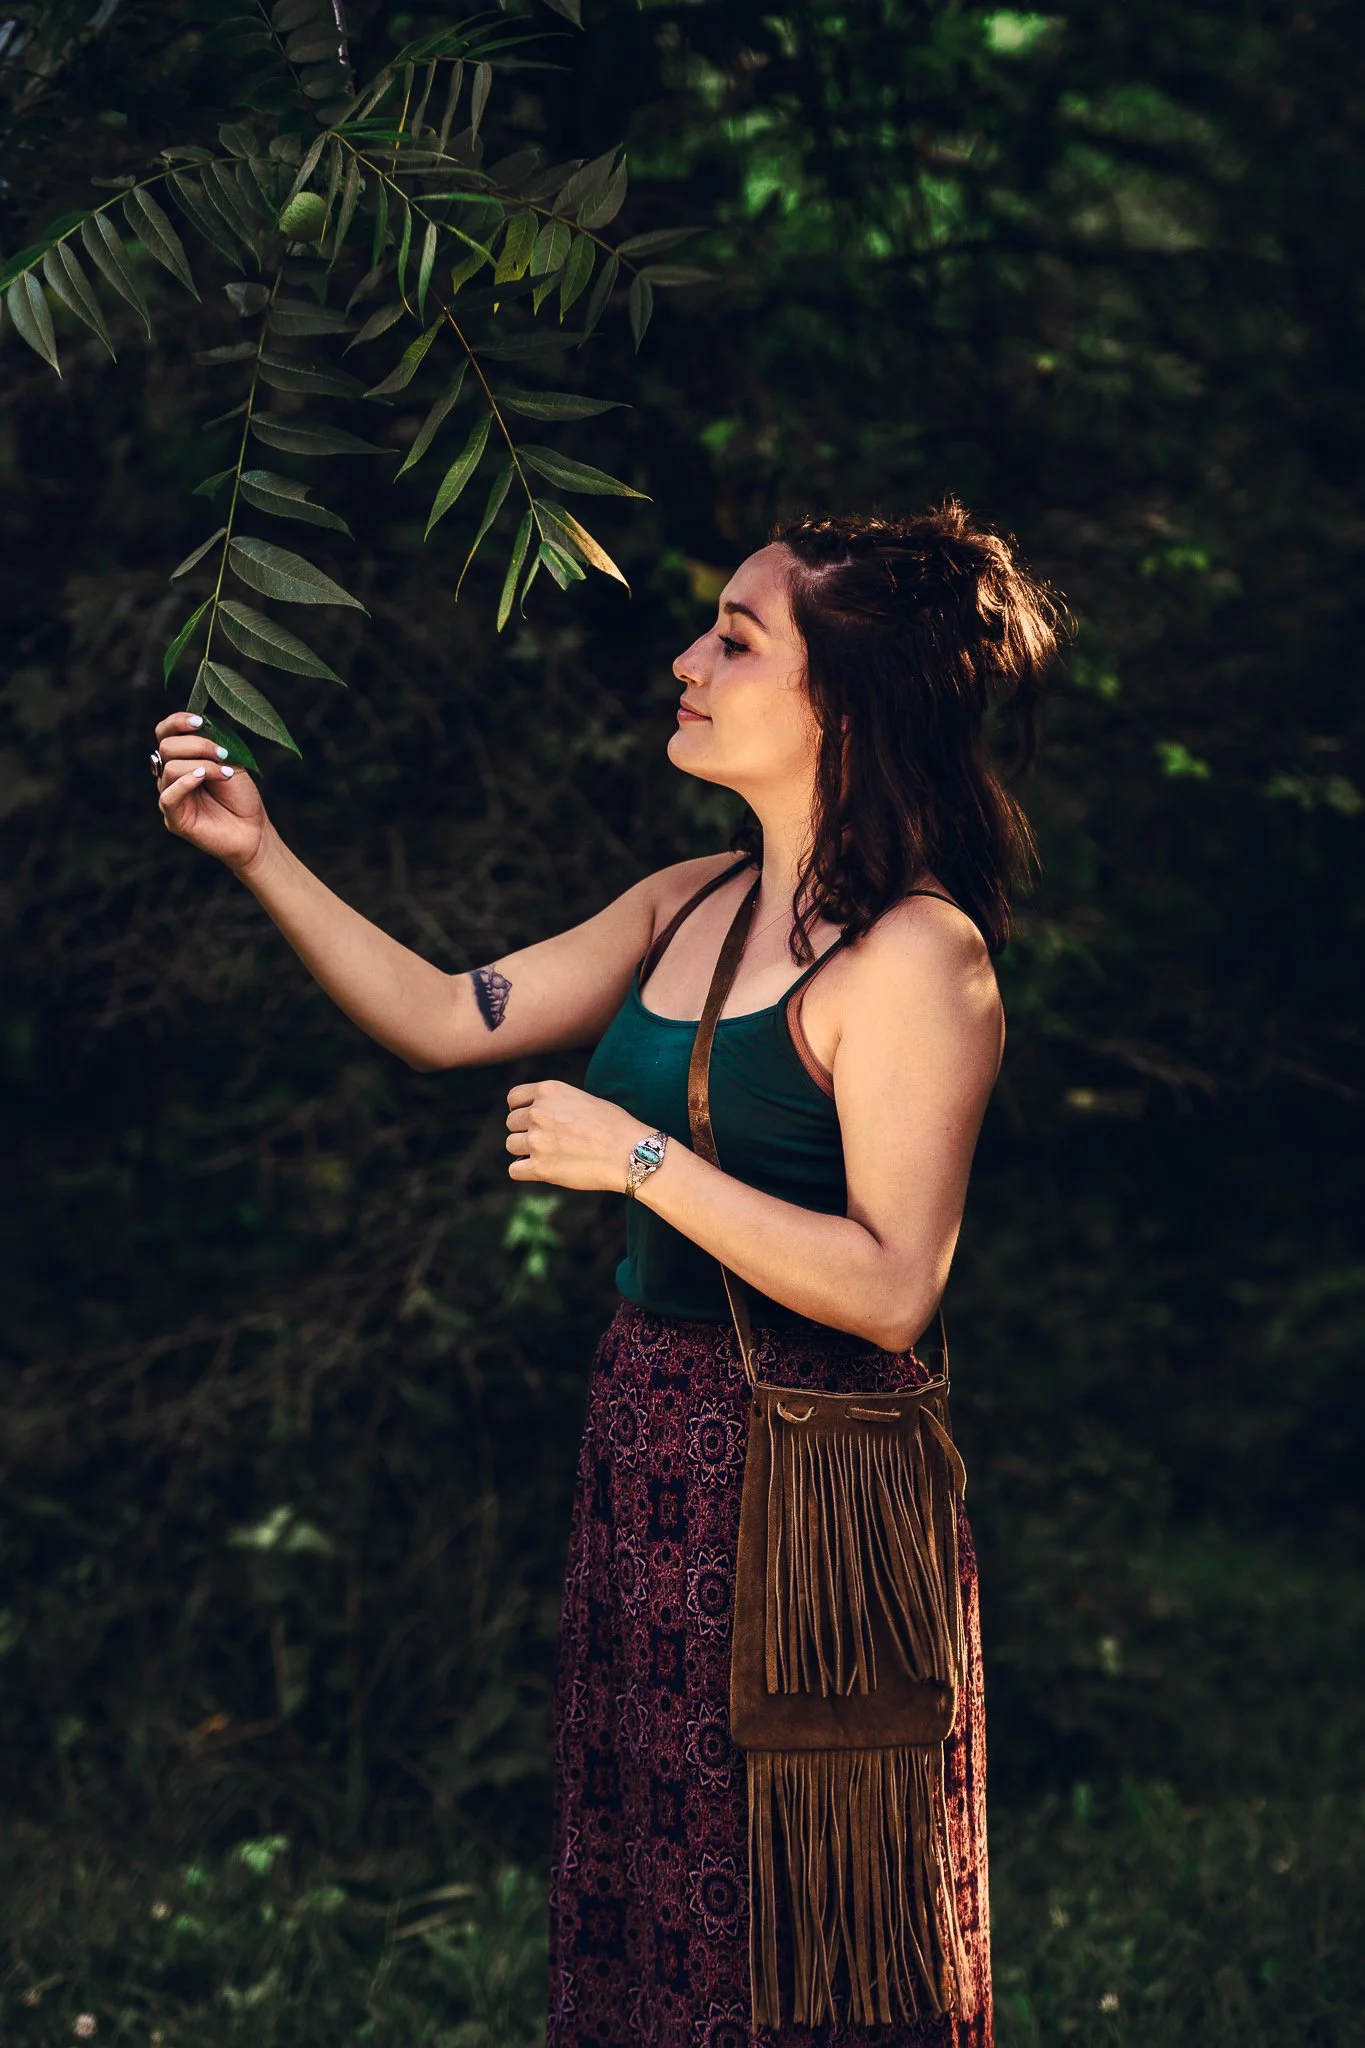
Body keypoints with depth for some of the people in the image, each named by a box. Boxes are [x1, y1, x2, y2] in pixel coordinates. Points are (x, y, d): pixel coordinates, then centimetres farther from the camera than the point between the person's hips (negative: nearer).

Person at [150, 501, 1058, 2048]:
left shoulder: (915, 956, -15)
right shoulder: (693, 905, 9)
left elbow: (892, 1287, -20)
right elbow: (447, 1022, 13)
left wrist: (639, 1157, -20)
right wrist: (259, 855, 7)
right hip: (650, 1430, 8)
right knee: (644, 1910, 14)